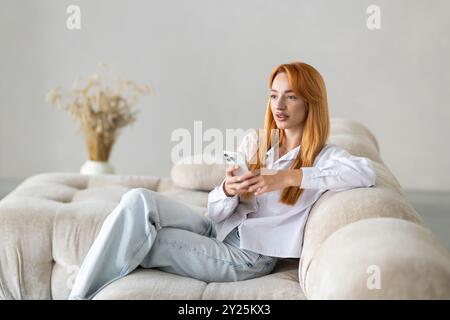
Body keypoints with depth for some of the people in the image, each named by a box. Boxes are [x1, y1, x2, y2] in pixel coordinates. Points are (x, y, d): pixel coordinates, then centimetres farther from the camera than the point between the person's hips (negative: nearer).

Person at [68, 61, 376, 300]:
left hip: (249, 255, -5)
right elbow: (217, 212, 9)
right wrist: (228, 190, -16)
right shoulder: (255, 141, 13)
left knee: (136, 244, -19)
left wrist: (287, 177, -27)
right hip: (218, 230, 5)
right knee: (139, 200, -20)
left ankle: (86, 292, 2)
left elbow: (366, 172, -25)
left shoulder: (323, 156, -1)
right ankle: (81, 293, -15)